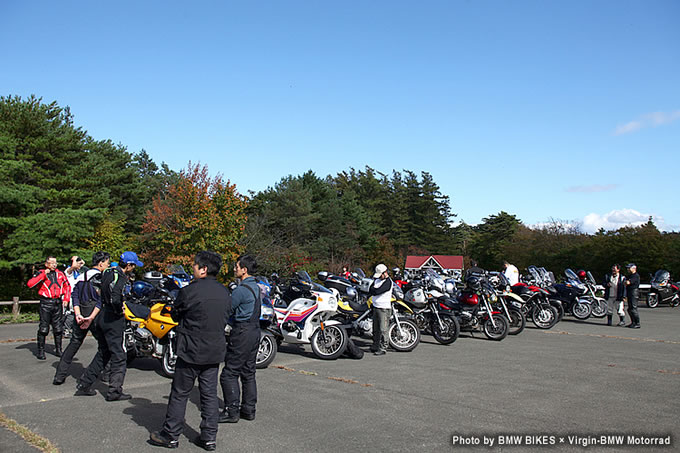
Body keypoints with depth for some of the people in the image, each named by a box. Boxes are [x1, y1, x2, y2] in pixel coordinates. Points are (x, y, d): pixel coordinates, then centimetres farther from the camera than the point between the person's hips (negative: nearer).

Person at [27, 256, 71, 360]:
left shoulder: (60, 274, 12)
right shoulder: (41, 273, 1)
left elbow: (67, 286, 21)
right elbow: (30, 284, -15)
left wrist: (66, 299, 10)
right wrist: (43, 275, -17)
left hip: (58, 303, 4)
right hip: (46, 303, -4)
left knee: (58, 328, 8)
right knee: (43, 328, -3)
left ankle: (58, 350, 18)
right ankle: (41, 351, 7)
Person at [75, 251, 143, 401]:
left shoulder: (108, 272, 10)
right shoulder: (119, 277, -19)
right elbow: (115, 298, -31)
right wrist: (120, 309, -13)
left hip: (102, 317, 9)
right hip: (113, 320, -9)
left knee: (103, 354, 20)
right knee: (119, 356, 0)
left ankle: (83, 385, 24)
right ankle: (115, 391, 4)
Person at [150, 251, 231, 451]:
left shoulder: (189, 291, -16)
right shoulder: (225, 293, 3)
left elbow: (175, 315, -2)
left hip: (191, 351, -5)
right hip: (215, 351, 6)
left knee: (180, 393, 8)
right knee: (210, 394, 11)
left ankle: (170, 435, 18)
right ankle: (209, 437, 16)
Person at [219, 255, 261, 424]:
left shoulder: (241, 289, -17)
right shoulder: (255, 287, 12)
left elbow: (226, 311, -12)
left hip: (242, 333, -9)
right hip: (255, 332, 9)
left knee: (229, 373, -2)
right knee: (248, 373, 13)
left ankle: (232, 411, 0)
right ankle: (248, 409, 18)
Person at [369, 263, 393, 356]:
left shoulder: (388, 282, -13)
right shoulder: (377, 279, 15)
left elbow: (377, 291, -21)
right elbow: (370, 291, 12)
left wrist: (373, 289, -1)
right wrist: (374, 289, -7)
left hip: (384, 308, -8)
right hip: (376, 307, 8)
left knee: (383, 329, -6)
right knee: (375, 328, 13)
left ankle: (383, 348, -3)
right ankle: (375, 346, 22)